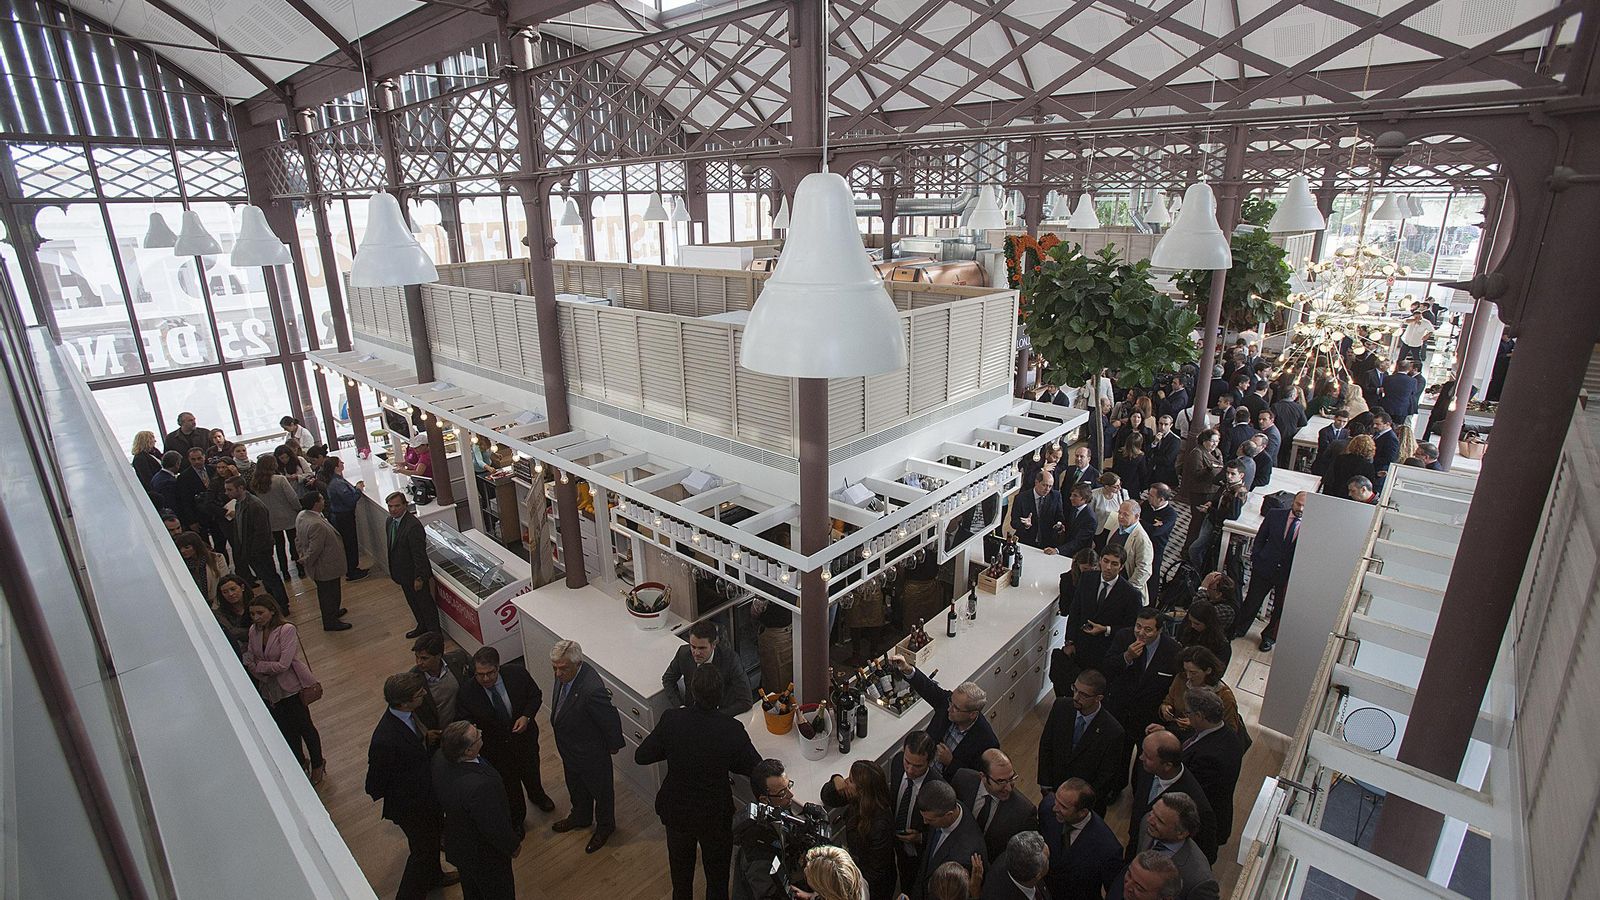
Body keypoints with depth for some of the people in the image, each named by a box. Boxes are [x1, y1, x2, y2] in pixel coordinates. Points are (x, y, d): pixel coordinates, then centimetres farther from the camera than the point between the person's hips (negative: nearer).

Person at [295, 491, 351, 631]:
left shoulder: (301, 515, -4)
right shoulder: (316, 525, -35)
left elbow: (298, 539, 10)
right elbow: (314, 550, -27)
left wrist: (302, 555, 16)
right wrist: (306, 562, -9)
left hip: (320, 567, 10)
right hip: (326, 567, -10)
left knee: (325, 592, 27)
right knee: (330, 593, 9)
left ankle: (332, 612, 47)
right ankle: (330, 623, 25)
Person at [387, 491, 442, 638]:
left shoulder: (413, 526, -29)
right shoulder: (390, 521, 0)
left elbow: (419, 554, -26)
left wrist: (419, 577, -22)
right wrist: (394, 571, 18)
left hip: (415, 574, -9)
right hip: (403, 573, 9)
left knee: (425, 603, 8)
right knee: (412, 602, 25)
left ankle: (435, 633, 24)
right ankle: (422, 626, 44)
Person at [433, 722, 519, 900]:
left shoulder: (440, 758, -22)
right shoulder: (479, 786, -46)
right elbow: (495, 827, -29)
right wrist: (513, 845, -8)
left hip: (456, 843, 7)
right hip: (484, 855, -6)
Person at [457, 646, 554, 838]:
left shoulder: (518, 674, -25)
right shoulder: (466, 693, -28)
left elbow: (536, 695, -8)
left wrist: (526, 716, -24)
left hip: (525, 737, 2)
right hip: (496, 749, -2)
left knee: (531, 772, 31)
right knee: (509, 786, 22)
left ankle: (537, 795, 66)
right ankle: (516, 819, 53)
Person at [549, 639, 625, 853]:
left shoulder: (592, 690, -42)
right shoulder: (565, 673, -17)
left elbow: (611, 720, -28)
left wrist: (614, 746, -12)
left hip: (591, 753, -7)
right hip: (569, 748, 7)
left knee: (600, 790, 22)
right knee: (575, 786, 32)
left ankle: (605, 826, 48)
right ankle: (581, 817, 59)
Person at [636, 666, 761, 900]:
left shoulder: (671, 719, -24)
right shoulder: (732, 729, -27)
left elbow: (641, 756, -13)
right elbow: (755, 768, -16)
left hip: (675, 811, 2)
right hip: (715, 815, -2)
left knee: (680, 870, 31)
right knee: (717, 875, 24)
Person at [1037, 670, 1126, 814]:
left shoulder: (1113, 732, -28)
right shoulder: (1060, 707, -17)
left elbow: (1106, 775, -16)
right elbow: (1046, 744, -4)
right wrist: (1045, 783, -2)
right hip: (1054, 786, 3)